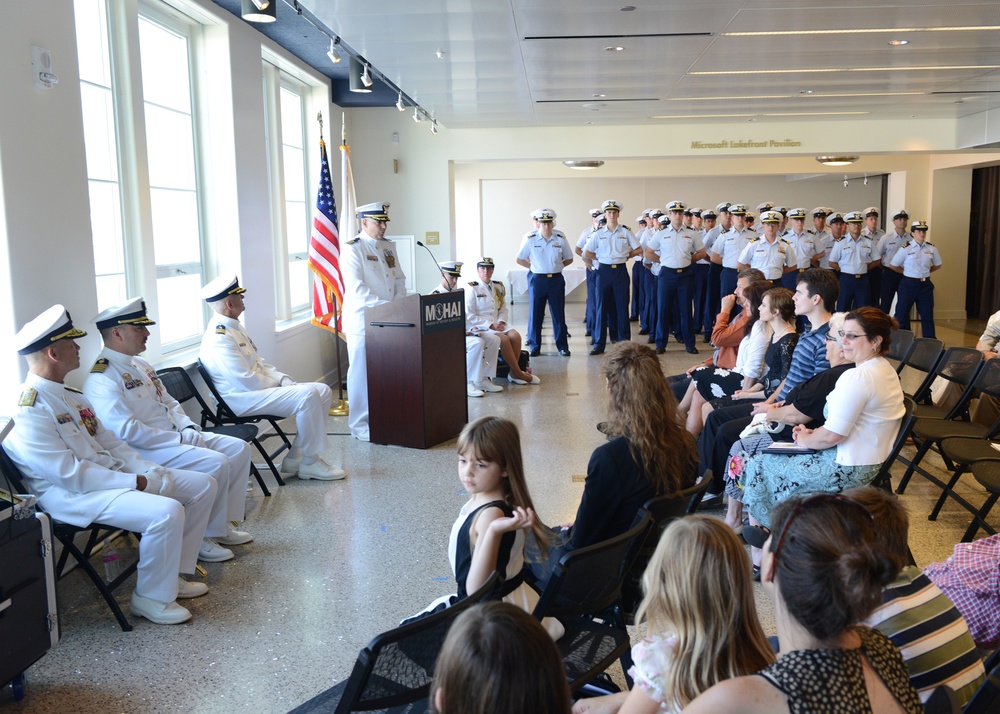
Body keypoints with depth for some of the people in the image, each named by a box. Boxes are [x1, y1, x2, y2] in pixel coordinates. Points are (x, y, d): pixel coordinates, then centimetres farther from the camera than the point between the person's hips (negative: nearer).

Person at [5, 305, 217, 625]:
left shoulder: (69, 395, 12)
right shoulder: (29, 411, -18)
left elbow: (110, 443, 14)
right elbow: (69, 474, -23)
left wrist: (151, 472, -1)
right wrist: (135, 483, -21)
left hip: (113, 473, 10)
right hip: (72, 494, -10)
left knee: (203, 485, 5)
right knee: (166, 511, -31)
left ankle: (174, 573, 12)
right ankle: (152, 599, -9)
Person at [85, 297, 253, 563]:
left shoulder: (140, 364, 16)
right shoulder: (101, 378, -15)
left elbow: (170, 403, 22)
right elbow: (126, 431, -24)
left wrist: (189, 429, 1)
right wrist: (180, 439, -21)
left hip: (176, 436, 10)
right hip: (145, 451, -10)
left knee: (238, 448, -1)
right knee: (215, 462, -26)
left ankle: (223, 524, 6)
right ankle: (201, 538, -8)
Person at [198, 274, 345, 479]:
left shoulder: (234, 327, 14)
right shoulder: (219, 338, -19)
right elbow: (247, 381, -23)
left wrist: (284, 379, 2)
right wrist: (280, 383, -9)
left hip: (258, 388, 10)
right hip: (243, 399, -10)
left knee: (323, 391, -1)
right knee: (307, 396, -26)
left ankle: (295, 458, 0)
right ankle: (310, 462, -13)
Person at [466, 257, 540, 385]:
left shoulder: (499, 287, 12)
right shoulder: (472, 289, -6)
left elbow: (503, 309, 16)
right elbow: (470, 316, -11)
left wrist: (500, 322, -6)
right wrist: (490, 325, -16)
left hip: (497, 325, 6)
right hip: (479, 327, -6)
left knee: (516, 335, -23)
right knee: (504, 339, -30)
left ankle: (513, 373, -16)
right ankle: (519, 373, -18)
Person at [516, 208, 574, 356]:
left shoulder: (561, 238, -2)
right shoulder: (530, 238, -6)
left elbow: (569, 259, 10)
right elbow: (520, 259, 4)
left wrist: (556, 266, 1)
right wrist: (534, 267, -1)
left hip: (556, 279, 1)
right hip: (537, 280, -1)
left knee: (559, 314, 4)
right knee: (535, 314, 4)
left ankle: (562, 346, 13)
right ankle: (534, 346, 14)